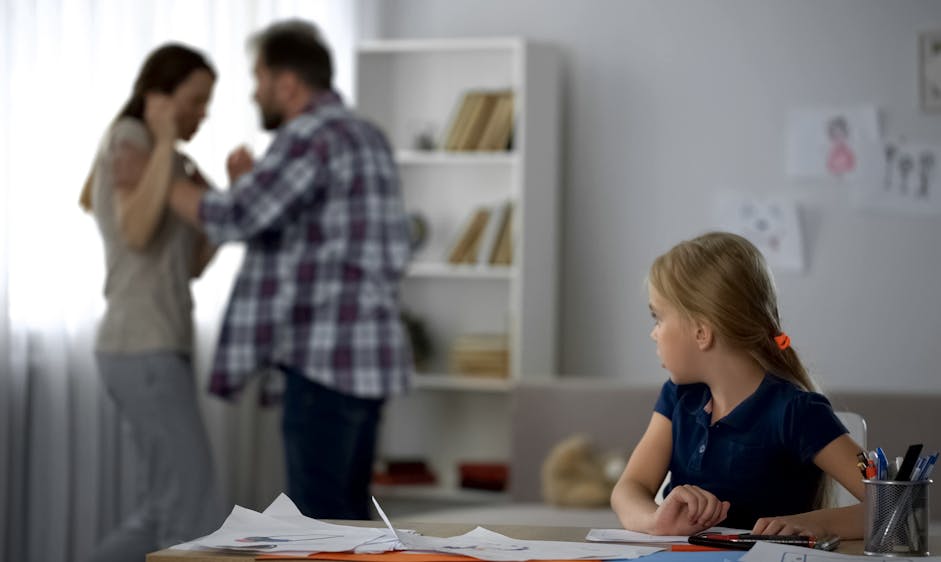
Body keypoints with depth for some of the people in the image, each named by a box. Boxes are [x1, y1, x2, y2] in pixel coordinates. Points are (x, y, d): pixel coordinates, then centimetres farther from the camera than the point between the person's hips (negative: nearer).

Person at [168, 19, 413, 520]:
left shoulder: (310, 136, -12)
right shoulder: (365, 138, 18)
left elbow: (231, 217, -18)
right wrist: (253, 182, 18)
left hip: (327, 356, -10)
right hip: (367, 351, 10)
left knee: (318, 517, -5)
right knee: (347, 513, 12)